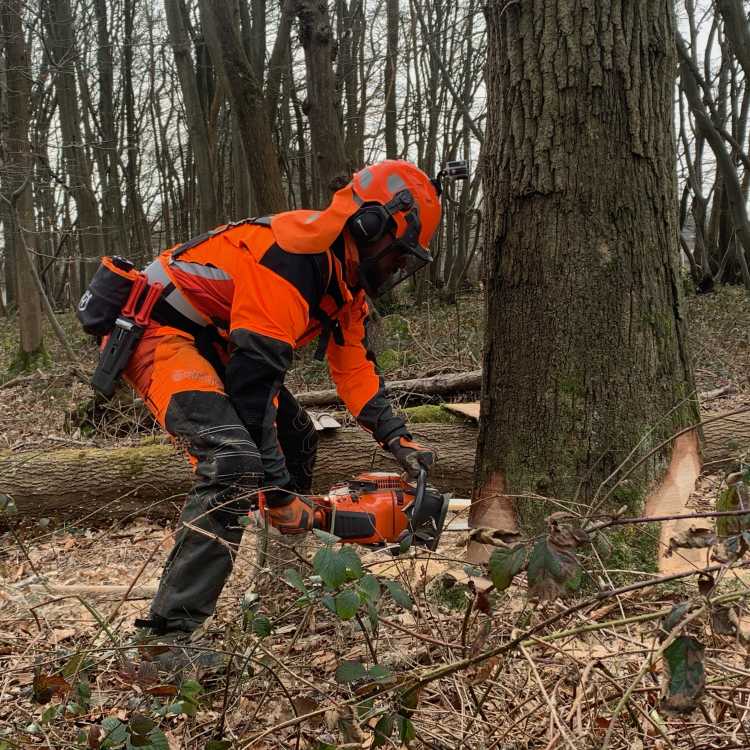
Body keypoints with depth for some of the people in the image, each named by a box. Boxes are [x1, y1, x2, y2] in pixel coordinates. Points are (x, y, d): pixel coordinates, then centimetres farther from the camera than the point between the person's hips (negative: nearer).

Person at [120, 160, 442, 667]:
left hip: (211, 343, 11)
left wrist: (398, 439, 8)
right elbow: (254, 377, -30)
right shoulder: (294, 253, -26)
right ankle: (170, 635, -26)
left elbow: (355, 365, 15)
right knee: (235, 461, -29)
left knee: (296, 438, 15)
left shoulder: (347, 276, 6)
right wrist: (277, 491, -25)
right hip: (156, 333, -11)